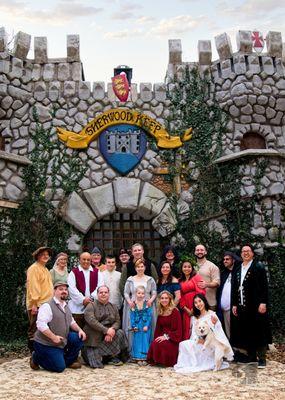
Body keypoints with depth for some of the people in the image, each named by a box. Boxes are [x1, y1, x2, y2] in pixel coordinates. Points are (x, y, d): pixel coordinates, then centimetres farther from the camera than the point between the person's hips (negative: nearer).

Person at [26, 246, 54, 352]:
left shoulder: (45, 269, 20)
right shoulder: (34, 268, -7)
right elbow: (32, 286, -14)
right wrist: (34, 304, -20)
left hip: (46, 304, 9)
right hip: (37, 305, -9)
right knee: (34, 332, -5)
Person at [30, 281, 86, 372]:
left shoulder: (66, 307, 13)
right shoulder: (47, 306, -17)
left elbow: (71, 322, 20)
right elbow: (41, 325, -26)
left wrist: (80, 330, 1)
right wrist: (54, 337, -30)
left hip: (62, 341, 8)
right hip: (46, 344, -8)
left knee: (79, 338, -6)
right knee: (59, 367, -14)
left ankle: (68, 361, 12)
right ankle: (36, 358, 8)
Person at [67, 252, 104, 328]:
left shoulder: (97, 272, 13)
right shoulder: (74, 272, 6)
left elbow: (100, 287, 2)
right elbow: (72, 289, -5)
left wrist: (92, 297, -12)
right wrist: (83, 300, -13)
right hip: (77, 307, -2)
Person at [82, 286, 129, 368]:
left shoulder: (113, 307, 12)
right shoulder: (91, 306, -4)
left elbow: (117, 321, 3)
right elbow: (91, 321, -18)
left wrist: (112, 329, -20)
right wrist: (106, 330, -25)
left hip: (108, 336, 5)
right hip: (93, 339, -5)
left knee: (120, 333, -22)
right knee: (96, 364, -16)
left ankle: (114, 358, -6)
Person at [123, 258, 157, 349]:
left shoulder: (150, 279, 11)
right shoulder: (130, 280, 12)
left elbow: (154, 293, 7)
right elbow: (126, 293, 8)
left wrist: (151, 300, -10)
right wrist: (129, 301, -8)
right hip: (133, 306, 0)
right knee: (132, 327, -5)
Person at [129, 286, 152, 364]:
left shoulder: (147, 303, -5)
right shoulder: (134, 304, 0)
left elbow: (149, 315, -7)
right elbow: (132, 316, 1)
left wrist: (147, 325, -13)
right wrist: (133, 326, -7)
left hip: (145, 326, -1)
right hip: (137, 326, 1)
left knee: (145, 340, 0)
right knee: (137, 341, 3)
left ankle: (144, 358, 6)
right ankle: (138, 358, 10)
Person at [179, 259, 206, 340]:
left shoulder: (197, 277, 2)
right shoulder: (180, 281, 15)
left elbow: (201, 292, -9)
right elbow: (181, 297, 10)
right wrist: (185, 308, -5)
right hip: (186, 310, 4)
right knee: (187, 330, 5)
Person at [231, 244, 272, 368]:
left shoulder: (259, 268, -3)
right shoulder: (238, 270, 13)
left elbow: (264, 287, -8)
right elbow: (234, 288, 14)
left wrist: (263, 303, -16)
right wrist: (234, 304, 10)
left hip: (256, 306, -5)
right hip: (242, 307, 5)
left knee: (259, 332, 0)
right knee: (246, 332, 7)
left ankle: (262, 358, 8)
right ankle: (251, 357, 17)